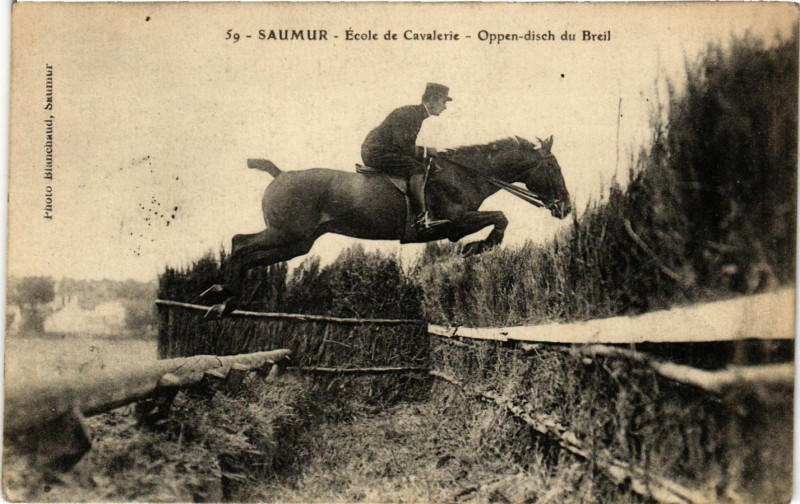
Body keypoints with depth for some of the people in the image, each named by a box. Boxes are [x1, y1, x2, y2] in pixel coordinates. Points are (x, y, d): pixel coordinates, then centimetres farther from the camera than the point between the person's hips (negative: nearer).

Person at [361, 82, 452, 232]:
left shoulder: (417, 114, 14)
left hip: (378, 151, 10)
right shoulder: (406, 113, -17)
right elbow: (404, 147, -22)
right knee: (417, 169, -21)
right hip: (376, 153, -10)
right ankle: (421, 217, -21)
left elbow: (408, 146, 17)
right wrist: (426, 151, -11)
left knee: (423, 164, 11)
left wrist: (426, 153, 3)